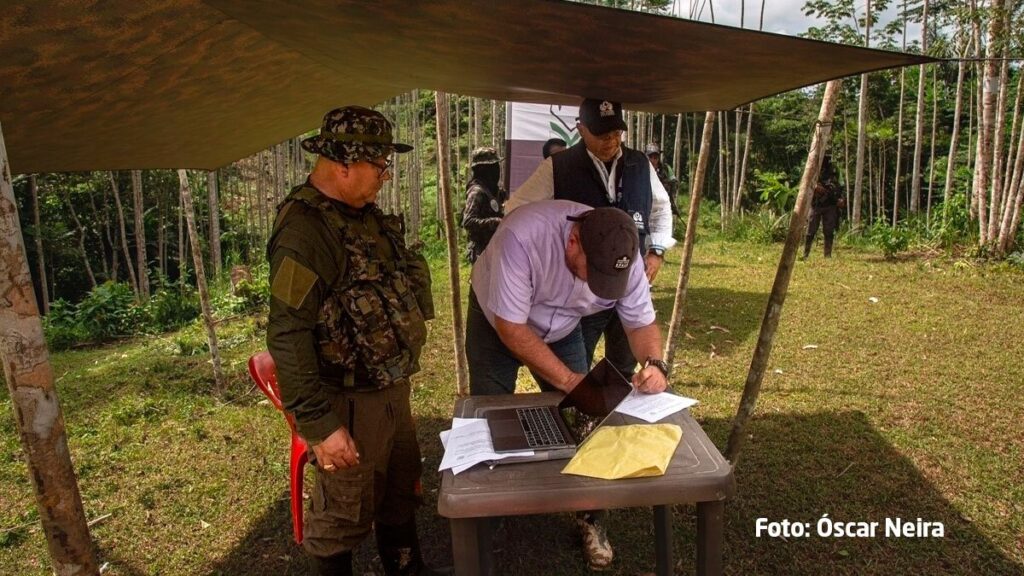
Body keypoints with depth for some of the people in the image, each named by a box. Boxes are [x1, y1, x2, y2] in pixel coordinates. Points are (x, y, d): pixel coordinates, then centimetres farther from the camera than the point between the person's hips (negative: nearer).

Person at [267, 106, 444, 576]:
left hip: (391, 388, 9)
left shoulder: (365, 214, 5)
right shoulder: (304, 232, -24)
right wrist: (319, 425, -25)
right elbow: (287, 337, -26)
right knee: (345, 512, 12)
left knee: (401, 489, 25)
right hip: (350, 402, -9)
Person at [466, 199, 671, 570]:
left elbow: (641, 322, -13)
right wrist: (568, 379, -37)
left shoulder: (621, 256, -27)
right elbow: (511, 327, -35)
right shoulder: (522, 236, -41)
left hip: (561, 329, 3)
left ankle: (589, 518, 19)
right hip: (496, 324, -3)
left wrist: (655, 364, -34)